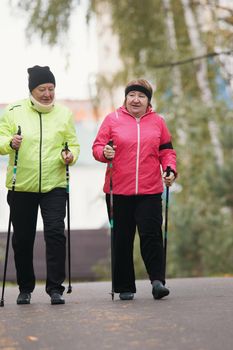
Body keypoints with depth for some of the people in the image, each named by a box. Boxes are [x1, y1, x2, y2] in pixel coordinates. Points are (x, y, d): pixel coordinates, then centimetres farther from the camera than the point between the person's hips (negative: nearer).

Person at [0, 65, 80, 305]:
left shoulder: (64, 114, 7)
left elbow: (73, 143, 12)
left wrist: (70, 155, -10)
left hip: (54, 186, 0)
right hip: (21, 186, 0)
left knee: (55, 232, -13)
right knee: (22, 238, 8)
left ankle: (55, 288, -7)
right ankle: (25, 288, 23)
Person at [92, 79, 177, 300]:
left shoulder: (157, 121, 9)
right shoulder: (112, 120, 4)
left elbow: (166, 150, 13)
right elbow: (97, 147, 3)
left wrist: (170, 169, -4)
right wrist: (104, 153, -19)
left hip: (150, 190, 0)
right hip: (118, 191, 0)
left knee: (151, 234, -10)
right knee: (122, 239, 5)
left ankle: (157, 280, -3)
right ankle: (125, 287, 13)